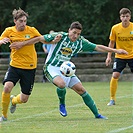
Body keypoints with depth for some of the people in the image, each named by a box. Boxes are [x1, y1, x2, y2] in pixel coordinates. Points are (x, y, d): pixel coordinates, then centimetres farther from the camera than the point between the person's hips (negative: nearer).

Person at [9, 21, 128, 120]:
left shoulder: (81, 42, -1)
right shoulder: (60, 36, -15)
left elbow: (98, 47, 3)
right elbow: (40, 38, -11)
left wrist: (115, 50, -3)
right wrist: (22, 44, -10)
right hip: (52, 67, -5)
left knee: (81, 89, -1)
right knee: (62, 84, -34)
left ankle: (97, 114, 8)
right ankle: (62, 104, -3)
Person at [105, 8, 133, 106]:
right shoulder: (115, 28, -7)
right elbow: (112, 43, 5)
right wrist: (109, 56, 1)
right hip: (120, 56, 0)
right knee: (115, 76, -13)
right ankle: (112, 99, -1)